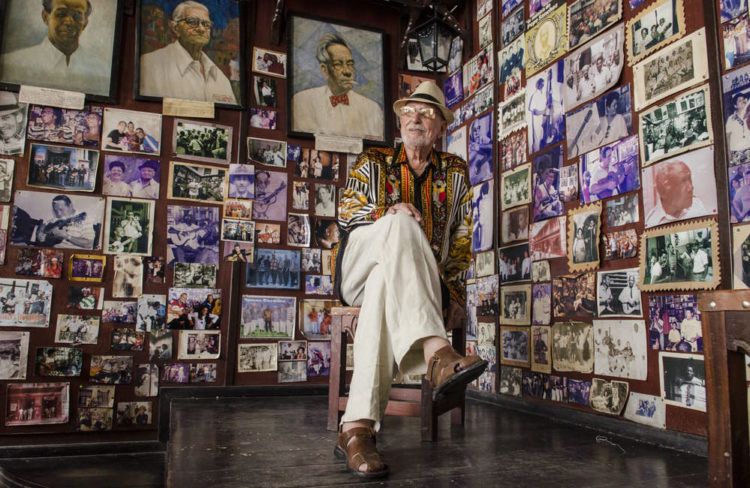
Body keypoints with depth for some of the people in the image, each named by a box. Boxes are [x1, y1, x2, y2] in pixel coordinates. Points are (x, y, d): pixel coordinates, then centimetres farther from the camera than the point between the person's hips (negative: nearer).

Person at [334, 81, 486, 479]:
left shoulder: (455, 172, 16)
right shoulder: (373, 162, 16)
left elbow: (460, 240, 11)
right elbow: (345, 210, 3)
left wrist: (454, 294, 0)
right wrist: (388, 213, -17)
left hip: (411, 279, 0)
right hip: (359, 268, 0)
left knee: (382, 286, -39)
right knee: (401, 223, -34)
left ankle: (357, 427, -44)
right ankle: (435, 352, -54)